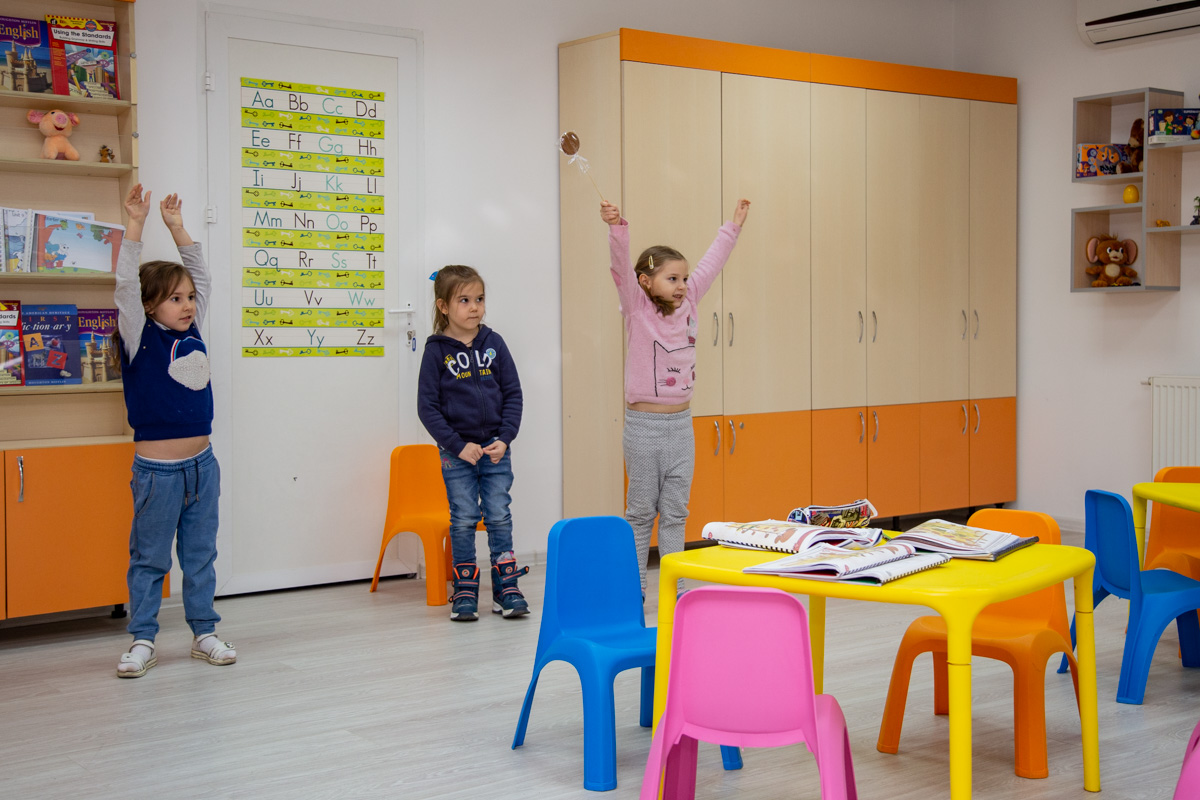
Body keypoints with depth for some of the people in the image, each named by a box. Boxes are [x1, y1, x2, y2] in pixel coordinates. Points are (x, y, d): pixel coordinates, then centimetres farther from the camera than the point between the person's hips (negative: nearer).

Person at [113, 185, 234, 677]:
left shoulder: (193, 333, 7)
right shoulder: (141, 338, -7)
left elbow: (201, 277, 16)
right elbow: (127, 285, -18)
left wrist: (177, 228, 14)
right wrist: (135, 226, -19)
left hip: (202, 464, 5)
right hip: (157, 467, -5)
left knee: (201, 554, 13)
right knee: (149, 557, 5)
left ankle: (204, 633, 22)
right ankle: (143, 641, 14)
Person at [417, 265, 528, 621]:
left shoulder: (493, 343, 3)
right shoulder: (437, 351, -4)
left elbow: (513, 394, 5)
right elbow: (427, 406, -5)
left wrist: (504, 439, -6)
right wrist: (457, 446, -11)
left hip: (495, 449, 2)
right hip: (456, 452, -2)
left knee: (500, 517, 2)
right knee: (464, 520, 3)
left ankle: (506, 588, 10)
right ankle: (465, 592, 13)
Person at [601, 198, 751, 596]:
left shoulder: (687, 305, 5)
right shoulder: (637, 309, -8)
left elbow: (711, 264, 13)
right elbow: (622, 267, -22)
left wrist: (734, 225, 19)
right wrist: (617, 228, -37)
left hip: (681, 425, 5)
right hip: (644, 426, -5)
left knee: (675, 512, 10)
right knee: (641, 512, 5)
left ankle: (674, 588, 17)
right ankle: (634, 590, 14)